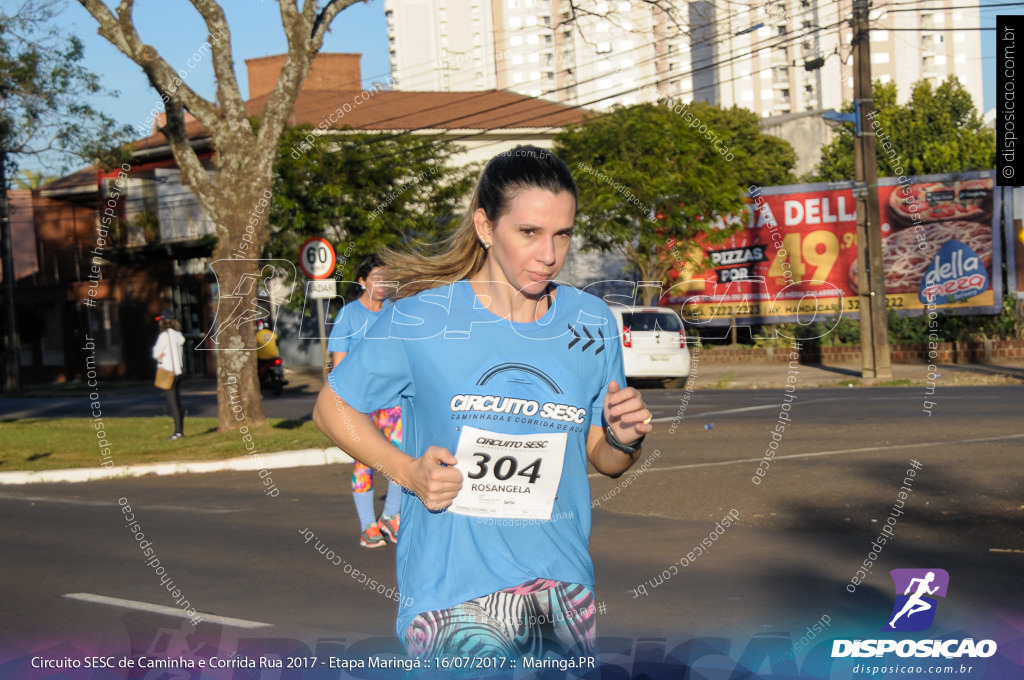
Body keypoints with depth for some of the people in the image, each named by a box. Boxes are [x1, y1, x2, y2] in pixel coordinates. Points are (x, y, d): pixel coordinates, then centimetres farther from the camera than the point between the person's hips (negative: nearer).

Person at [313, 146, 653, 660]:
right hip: (449, 595, -3)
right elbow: (332, 408, 2)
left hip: (561, 586, 4)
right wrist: (407, 471, -13)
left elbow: (602, 460, 11)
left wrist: (624, 441, -12)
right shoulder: (421, 320, -9)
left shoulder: (591, 323, 2)